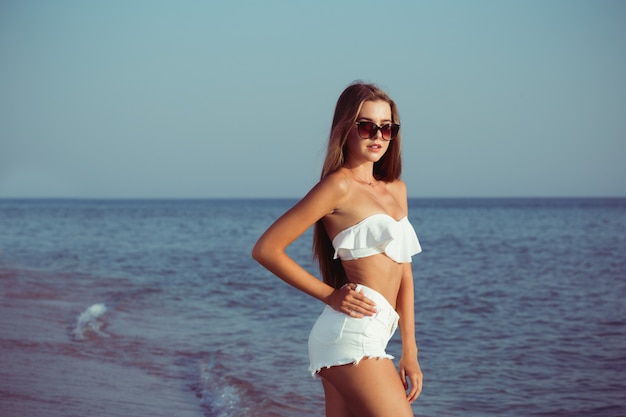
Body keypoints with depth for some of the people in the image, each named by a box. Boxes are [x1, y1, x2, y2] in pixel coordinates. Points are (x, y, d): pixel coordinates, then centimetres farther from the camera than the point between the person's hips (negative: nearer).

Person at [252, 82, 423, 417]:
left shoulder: (396, 190, 18)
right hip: (354, 333, -8)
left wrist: (410, 352, 14)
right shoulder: (339, 185, -5)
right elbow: (266, 249, -7)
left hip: (369, 338, 8)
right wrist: (329, 295, -5)